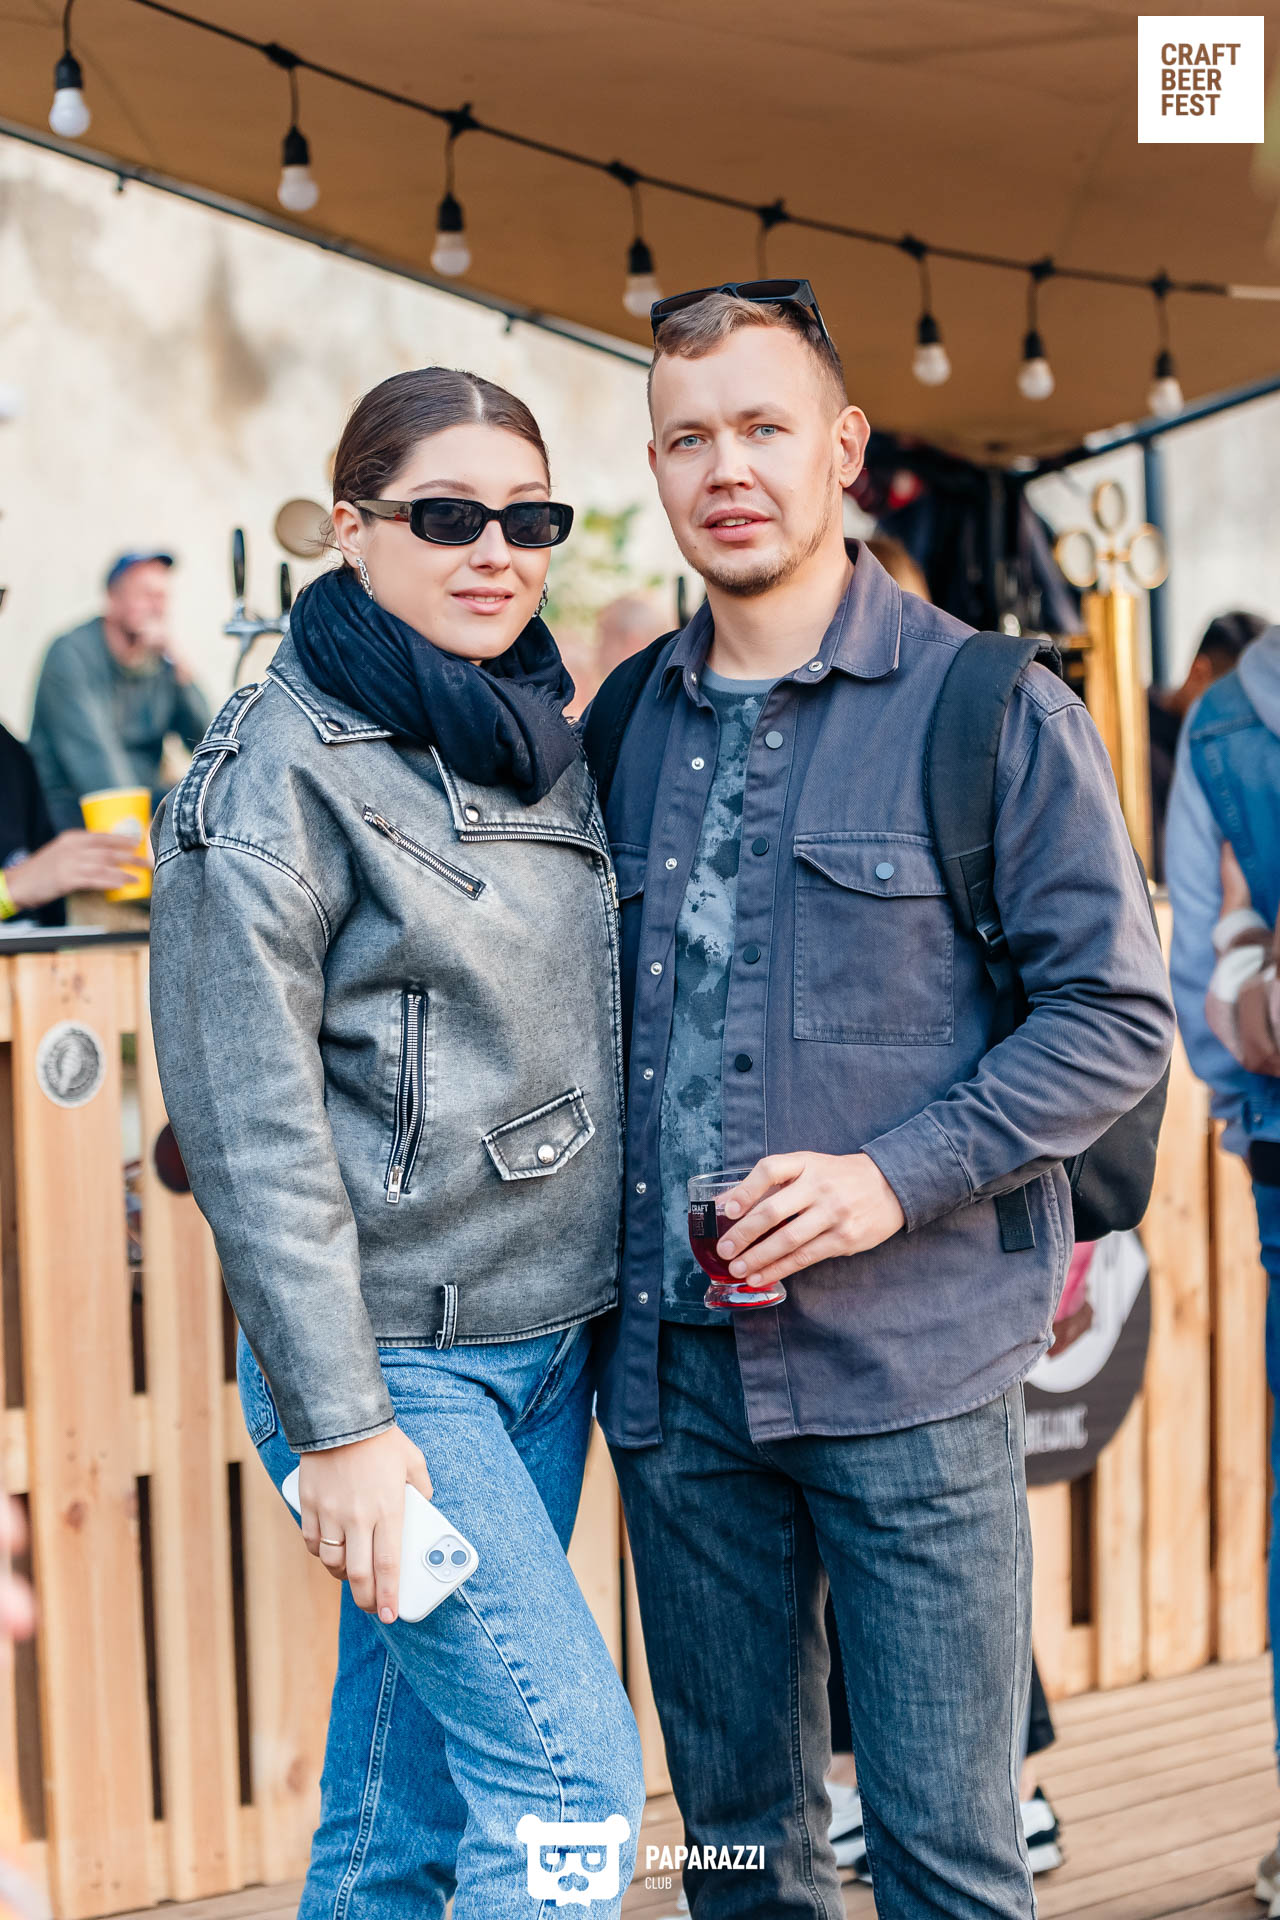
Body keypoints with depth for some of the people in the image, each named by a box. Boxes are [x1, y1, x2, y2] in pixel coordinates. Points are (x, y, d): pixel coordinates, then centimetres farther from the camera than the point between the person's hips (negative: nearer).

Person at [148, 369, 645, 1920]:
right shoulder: (283, 770, -11)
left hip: (548, 1346, 7)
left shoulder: (542, 745, 11)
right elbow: (247, 1123, -15)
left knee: (406, 1790, 13)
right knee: (569, 1767, -9)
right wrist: (339, 1424, -17)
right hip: (395, 1359, -7)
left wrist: (605, 1303, 16)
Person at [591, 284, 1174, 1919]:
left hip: (908, 1368, -4)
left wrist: (894, 1178, -17)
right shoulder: (627, 728, 11)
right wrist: (607, 1286, 5)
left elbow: (1117, 1016, -5)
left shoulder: (994, 714, -3)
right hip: (672, 1363, 5)